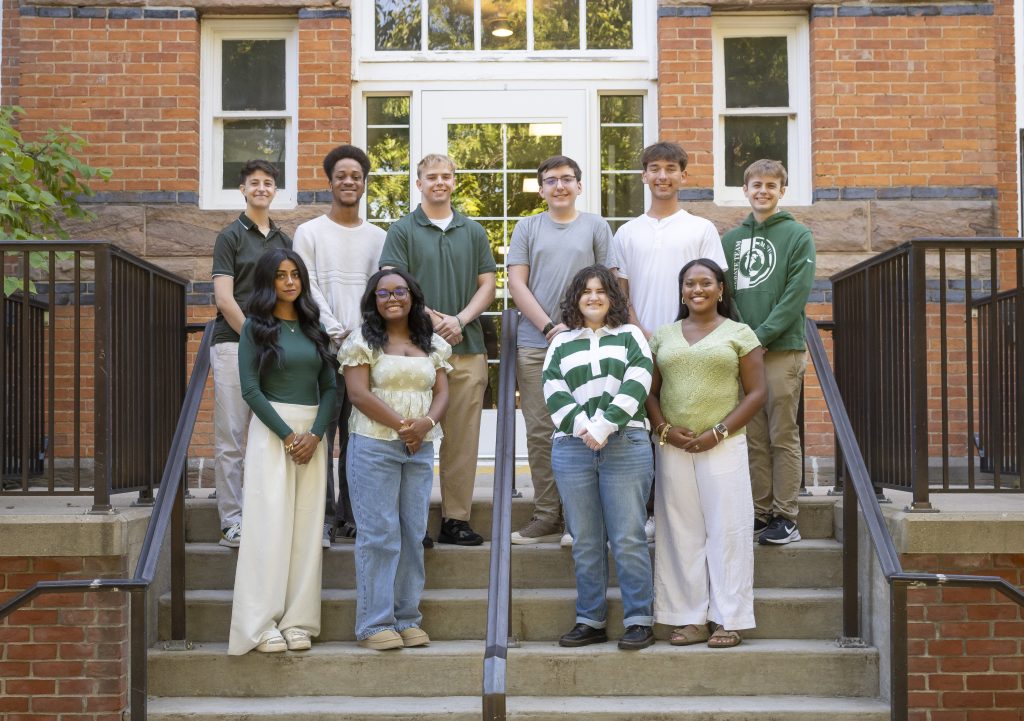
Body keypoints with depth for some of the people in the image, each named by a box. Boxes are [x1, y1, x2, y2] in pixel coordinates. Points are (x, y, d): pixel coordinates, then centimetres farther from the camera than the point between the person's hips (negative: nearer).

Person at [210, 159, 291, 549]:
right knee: (231, 440, -2)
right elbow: (224, 299, -7)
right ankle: (231, 522, 2)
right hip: (234, 345, -5)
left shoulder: (285, 241, 16)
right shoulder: (231, 236, 1)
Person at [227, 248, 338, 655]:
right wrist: (287, 435, -12)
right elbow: (250, 388, -7)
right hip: (270, 430, -4)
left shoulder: (314, 328, 12)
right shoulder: (256, 328, 1)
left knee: (306, 527, 2)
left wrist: (315, 434, -6)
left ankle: (297, 621, 7)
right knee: (269, 524, -6)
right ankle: (261, 625, -2)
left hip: (312, 433, 4)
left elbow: (330, 387, 9)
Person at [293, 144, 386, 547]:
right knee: (321, 431, -5)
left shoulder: (378, 237, 15)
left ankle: (354, 516, 11)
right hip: (324, 346, -2)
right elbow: (308, 289, -1)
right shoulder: (309, 232, 7)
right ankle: (323, 517, 0)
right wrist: (336, 331, -11)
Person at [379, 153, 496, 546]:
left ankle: (456, 518, 10)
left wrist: (459, 320, -6)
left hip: (466, 347, 3)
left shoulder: (473, 231, 15)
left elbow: (487, 283, 10)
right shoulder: (403, 230, 6)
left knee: (462, 437, 3)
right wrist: (433, 319, -14)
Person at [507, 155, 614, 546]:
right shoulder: (527, 228, 11)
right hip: (535, 345, 1)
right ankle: (547, 516, 8)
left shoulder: (596, 227, 10)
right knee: (540, 433, 1)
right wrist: (549, 327, -7)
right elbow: (517, 284, 4)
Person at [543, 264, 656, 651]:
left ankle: (639, 621, 2)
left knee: (628, 539, -4)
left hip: (625, 446, -2)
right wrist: (583, 428, -12)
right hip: (572, 449, 2)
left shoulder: (630, 336, 11)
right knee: (585, 542, 5)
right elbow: (554, 394, 3)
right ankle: (590, 621, 13)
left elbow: (635, 386, -3)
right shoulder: (562, 343, 16)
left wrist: (604, 427, -14)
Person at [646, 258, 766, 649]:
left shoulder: (739, 334, 5)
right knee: (682, 531, 3)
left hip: (722, 445, -3)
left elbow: (756, 392, 0)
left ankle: (729, 620, 4)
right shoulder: (663, 335, 13)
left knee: (727, 529, -2)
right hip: (673, 447, 3)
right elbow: (650, 391, 13)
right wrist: (664, 429, -6)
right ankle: (690, 619, 10)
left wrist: (718, 433, -10)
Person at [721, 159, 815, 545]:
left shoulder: (798, 236, 1)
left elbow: (796, 296, -8)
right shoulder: (730, 239, 14)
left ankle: (786, 517, 5)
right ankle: (759, 512, 14)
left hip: (782, 350, -4)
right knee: (754, 437, 8)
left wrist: (761, 336, -15)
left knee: (783, 437, 0)